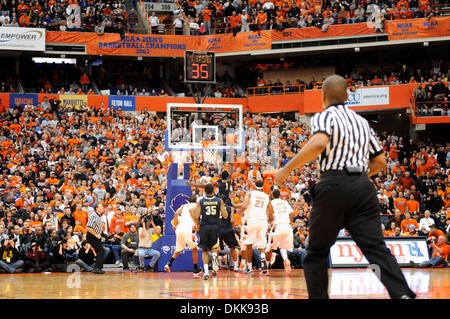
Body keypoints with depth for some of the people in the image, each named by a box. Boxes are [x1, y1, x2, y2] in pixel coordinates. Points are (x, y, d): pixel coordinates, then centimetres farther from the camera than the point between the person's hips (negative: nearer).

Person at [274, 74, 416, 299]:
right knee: (376, 248, -4)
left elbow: (319, 143, -20)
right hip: (363, 186, 4)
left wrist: (287, 169, -14)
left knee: (317, 252, 10)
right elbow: (380, 161, 22)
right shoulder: (362, 122, 20)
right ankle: (403, 294, -23)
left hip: (334, 186, -4)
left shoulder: (324, 117, 2)